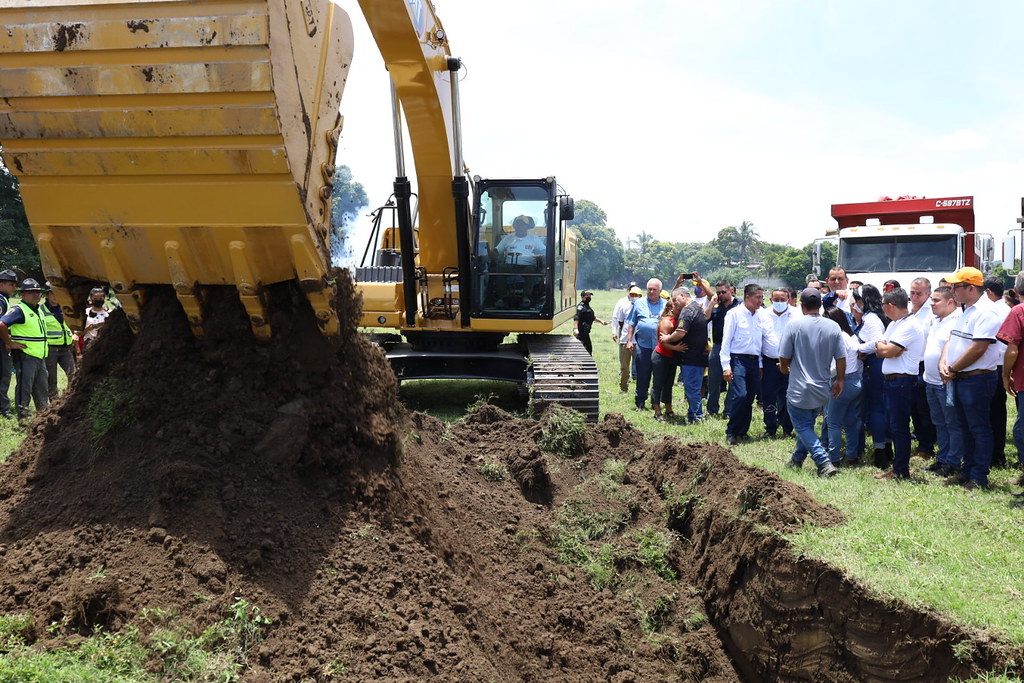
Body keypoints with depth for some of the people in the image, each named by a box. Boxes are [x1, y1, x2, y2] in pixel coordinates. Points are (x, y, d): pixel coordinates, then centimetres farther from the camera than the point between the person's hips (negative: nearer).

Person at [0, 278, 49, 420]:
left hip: (40, 356, 9)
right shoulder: (18, 310, -12)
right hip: (25, 356, -9)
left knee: (41, 387, 16)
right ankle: (23, 417, 4)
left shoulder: (38, 310, 16)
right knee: (24, 388, -2)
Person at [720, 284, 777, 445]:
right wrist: (726, 366, -11)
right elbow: (726, 341, -6)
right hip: (738, 359, -5)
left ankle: (742, 431, 21)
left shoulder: (763, 315, 8)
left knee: (750, 398, 8)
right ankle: (731, 432, -3)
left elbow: (770, 337, 7)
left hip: (754, 361, 5)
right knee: (741, 395, -16)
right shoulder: (735, 314, -4)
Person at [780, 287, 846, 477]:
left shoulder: (794, 325, -13)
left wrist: (785, 369, 14)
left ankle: (824, 463, -11)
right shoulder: (833, 327, -4)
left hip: (800, 390, -5)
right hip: (823, 390, 5)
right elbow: (841, 358, -1)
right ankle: (798, 458, 33)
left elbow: (784, 358, -9)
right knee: (808, 424, 22)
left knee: (803, 427, 4)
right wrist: (840, 380, 14)